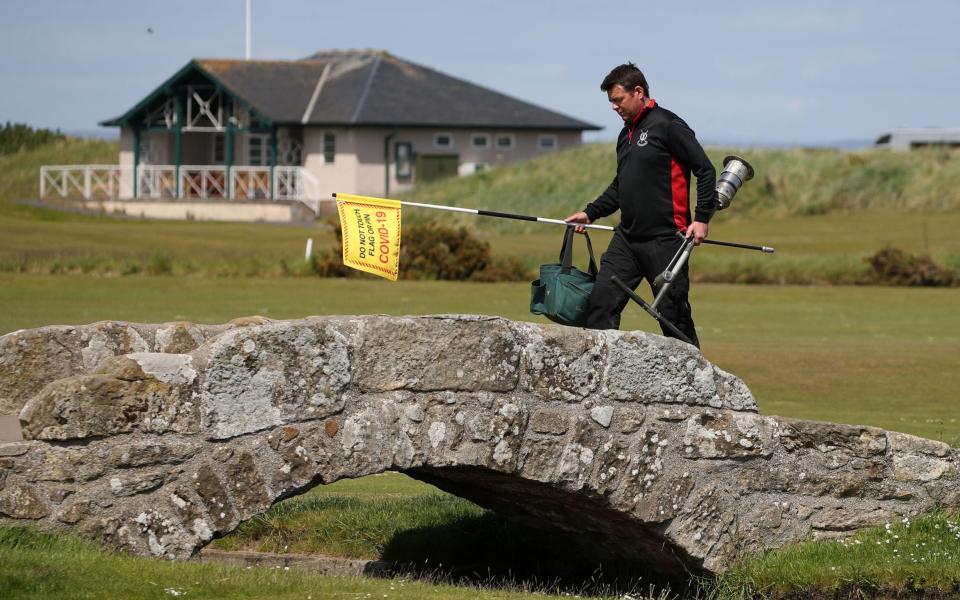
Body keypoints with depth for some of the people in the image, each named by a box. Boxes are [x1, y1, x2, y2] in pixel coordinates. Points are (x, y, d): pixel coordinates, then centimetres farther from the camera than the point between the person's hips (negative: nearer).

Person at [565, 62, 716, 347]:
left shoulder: (668, 126, -8)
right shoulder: (626, 134, 17)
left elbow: (706, 171, -10)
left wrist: (701, 218, -15)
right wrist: (590, 213, 18)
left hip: (665, 239, -8)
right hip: (627, 238, 8)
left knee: (674, 314, -2)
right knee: (601, 302, -3)